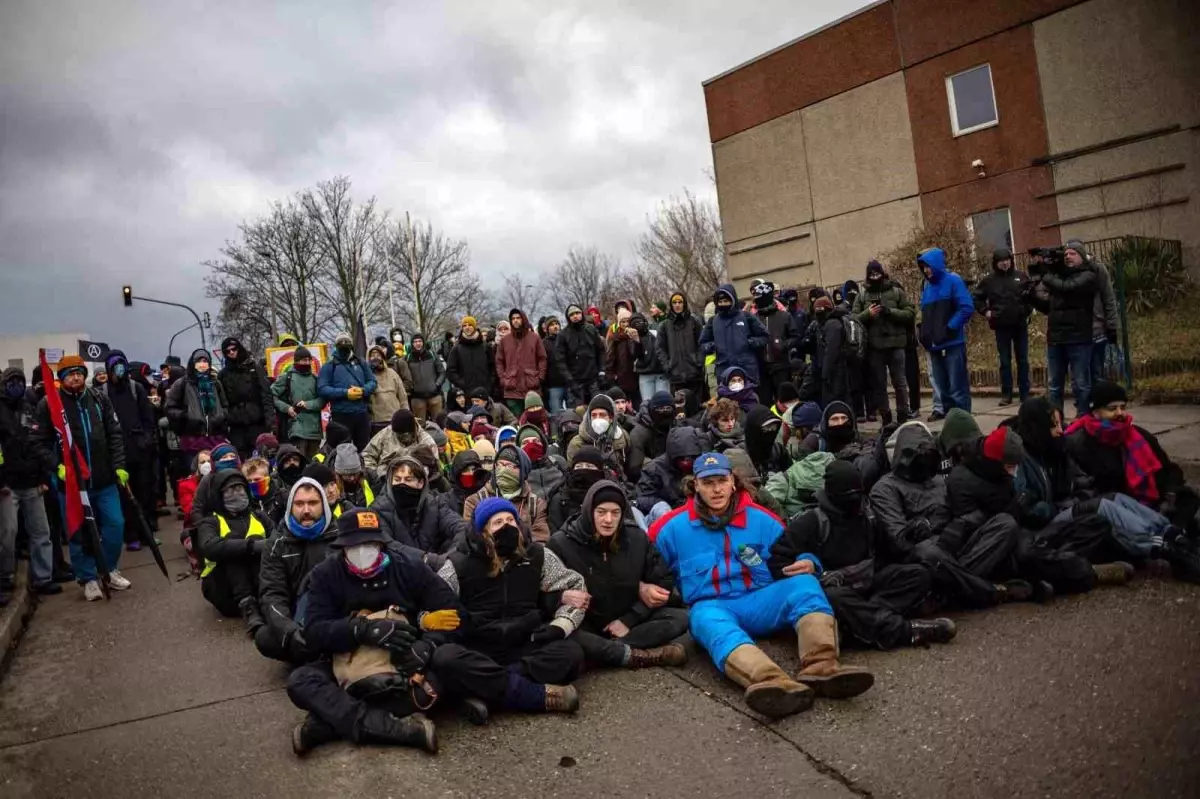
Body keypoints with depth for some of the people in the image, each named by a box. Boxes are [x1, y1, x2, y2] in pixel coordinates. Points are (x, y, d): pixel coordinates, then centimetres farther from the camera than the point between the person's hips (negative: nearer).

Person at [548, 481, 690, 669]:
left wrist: (628, 620, -9)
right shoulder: (562, 543, -13)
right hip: (585, 624, -3)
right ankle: (638, 655, -29)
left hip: (627, 620, 3)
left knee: (680, 618, -18)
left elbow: (664, 581, -1)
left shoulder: (637, 538, -6)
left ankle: (601, 650, -26)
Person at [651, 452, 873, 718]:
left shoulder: (761, 519, 7)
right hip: (711, 607, -3)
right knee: (710, 622, -38)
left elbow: (793, 554, 13)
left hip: (759, 602, 3)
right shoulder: (673, 528, 3)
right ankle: (775, 685, -67)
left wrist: (807, 564, -9)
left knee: (804, 584, -23)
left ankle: (821, 668, -48)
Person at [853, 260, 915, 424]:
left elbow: (910, 313, 0)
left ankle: (903, 416, 10)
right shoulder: (862, 296, 7)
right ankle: (886, 418, 16)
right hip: (874, 346, 2)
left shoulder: (896, 291, 4)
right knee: (879, 384, 7)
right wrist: (867, 314, -15)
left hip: (895, 344, -1)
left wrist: (890, 311, -13)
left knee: (899, 382, 2)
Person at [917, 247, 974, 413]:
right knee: (943, 390, 13)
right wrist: (925, 333, 7)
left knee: (958, 389, -4)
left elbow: (967, 308, -13)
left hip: (953, 344, -7)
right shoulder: (927, 286, 15)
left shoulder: (953, 281, -5)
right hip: (935, 345, 7)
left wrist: (949, 328, -16)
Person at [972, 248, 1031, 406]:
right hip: (1001, 326, 0)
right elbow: (976, 298, 10)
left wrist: (1028, 309, 1)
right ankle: (1006, 394, 9)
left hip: (1020, 324, 1)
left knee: (1022, 360, 6)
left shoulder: (1021, 276, 2)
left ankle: (1025, 394, 12)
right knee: (1005, 361, 5)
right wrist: (985, 311, 0)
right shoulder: (989, 280, 0)